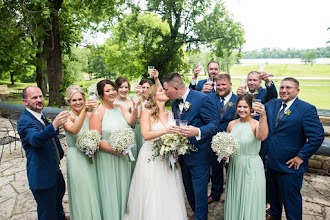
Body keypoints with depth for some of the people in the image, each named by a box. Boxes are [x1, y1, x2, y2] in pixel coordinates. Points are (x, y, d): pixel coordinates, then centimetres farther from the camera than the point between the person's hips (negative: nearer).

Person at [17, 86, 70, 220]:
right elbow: (35, 139, -43)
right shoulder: (24, 121, -23)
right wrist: (54, 125, -59)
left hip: (55, 170, 10)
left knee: (59, 193, 33)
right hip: (42, 176, -10)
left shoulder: (40, 115, 5)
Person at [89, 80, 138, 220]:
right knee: (110, 191, 8)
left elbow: (131, 121, -10)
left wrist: (135, 108, -26)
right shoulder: (97, 112, -11)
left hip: (123, 157, 6)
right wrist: (114, 150, -20)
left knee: (123, 189, 19)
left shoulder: (120, 108, 6)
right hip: (106, 158, -5)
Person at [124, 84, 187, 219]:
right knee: (152, 194, 3)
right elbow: (146, 135, -19)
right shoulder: (147, 113, -5)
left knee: (169, 193, 8)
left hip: (168, 158, 4)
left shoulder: (170, 114, 9)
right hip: (151, 157, -4)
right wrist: (165, 130, -32)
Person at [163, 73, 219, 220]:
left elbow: (215, 124, -19)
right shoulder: (174, 102, 6)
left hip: (199, 155, -7)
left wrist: (198, 132, -37)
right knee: (188, 189, 23)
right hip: (182, 154, 8)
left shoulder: (201, 98, -18)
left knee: (199, 191, 5)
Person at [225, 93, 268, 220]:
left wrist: (263, 116, -50)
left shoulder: (256, 124, -13)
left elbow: (262, 137, -37)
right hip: (234, 166, 5)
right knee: (235, 200, 19)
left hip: (251, 168, -4)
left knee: (249, 203, 9)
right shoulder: (232, 124, 1)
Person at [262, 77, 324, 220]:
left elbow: (317, 136, -19)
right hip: (271, 162, 6)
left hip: (290, 165, -6)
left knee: (290, 198, 11)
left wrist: (301, 157, -17)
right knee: (272, 193, 25)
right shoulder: (271, 104, 5)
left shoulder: (307, 109, -14)